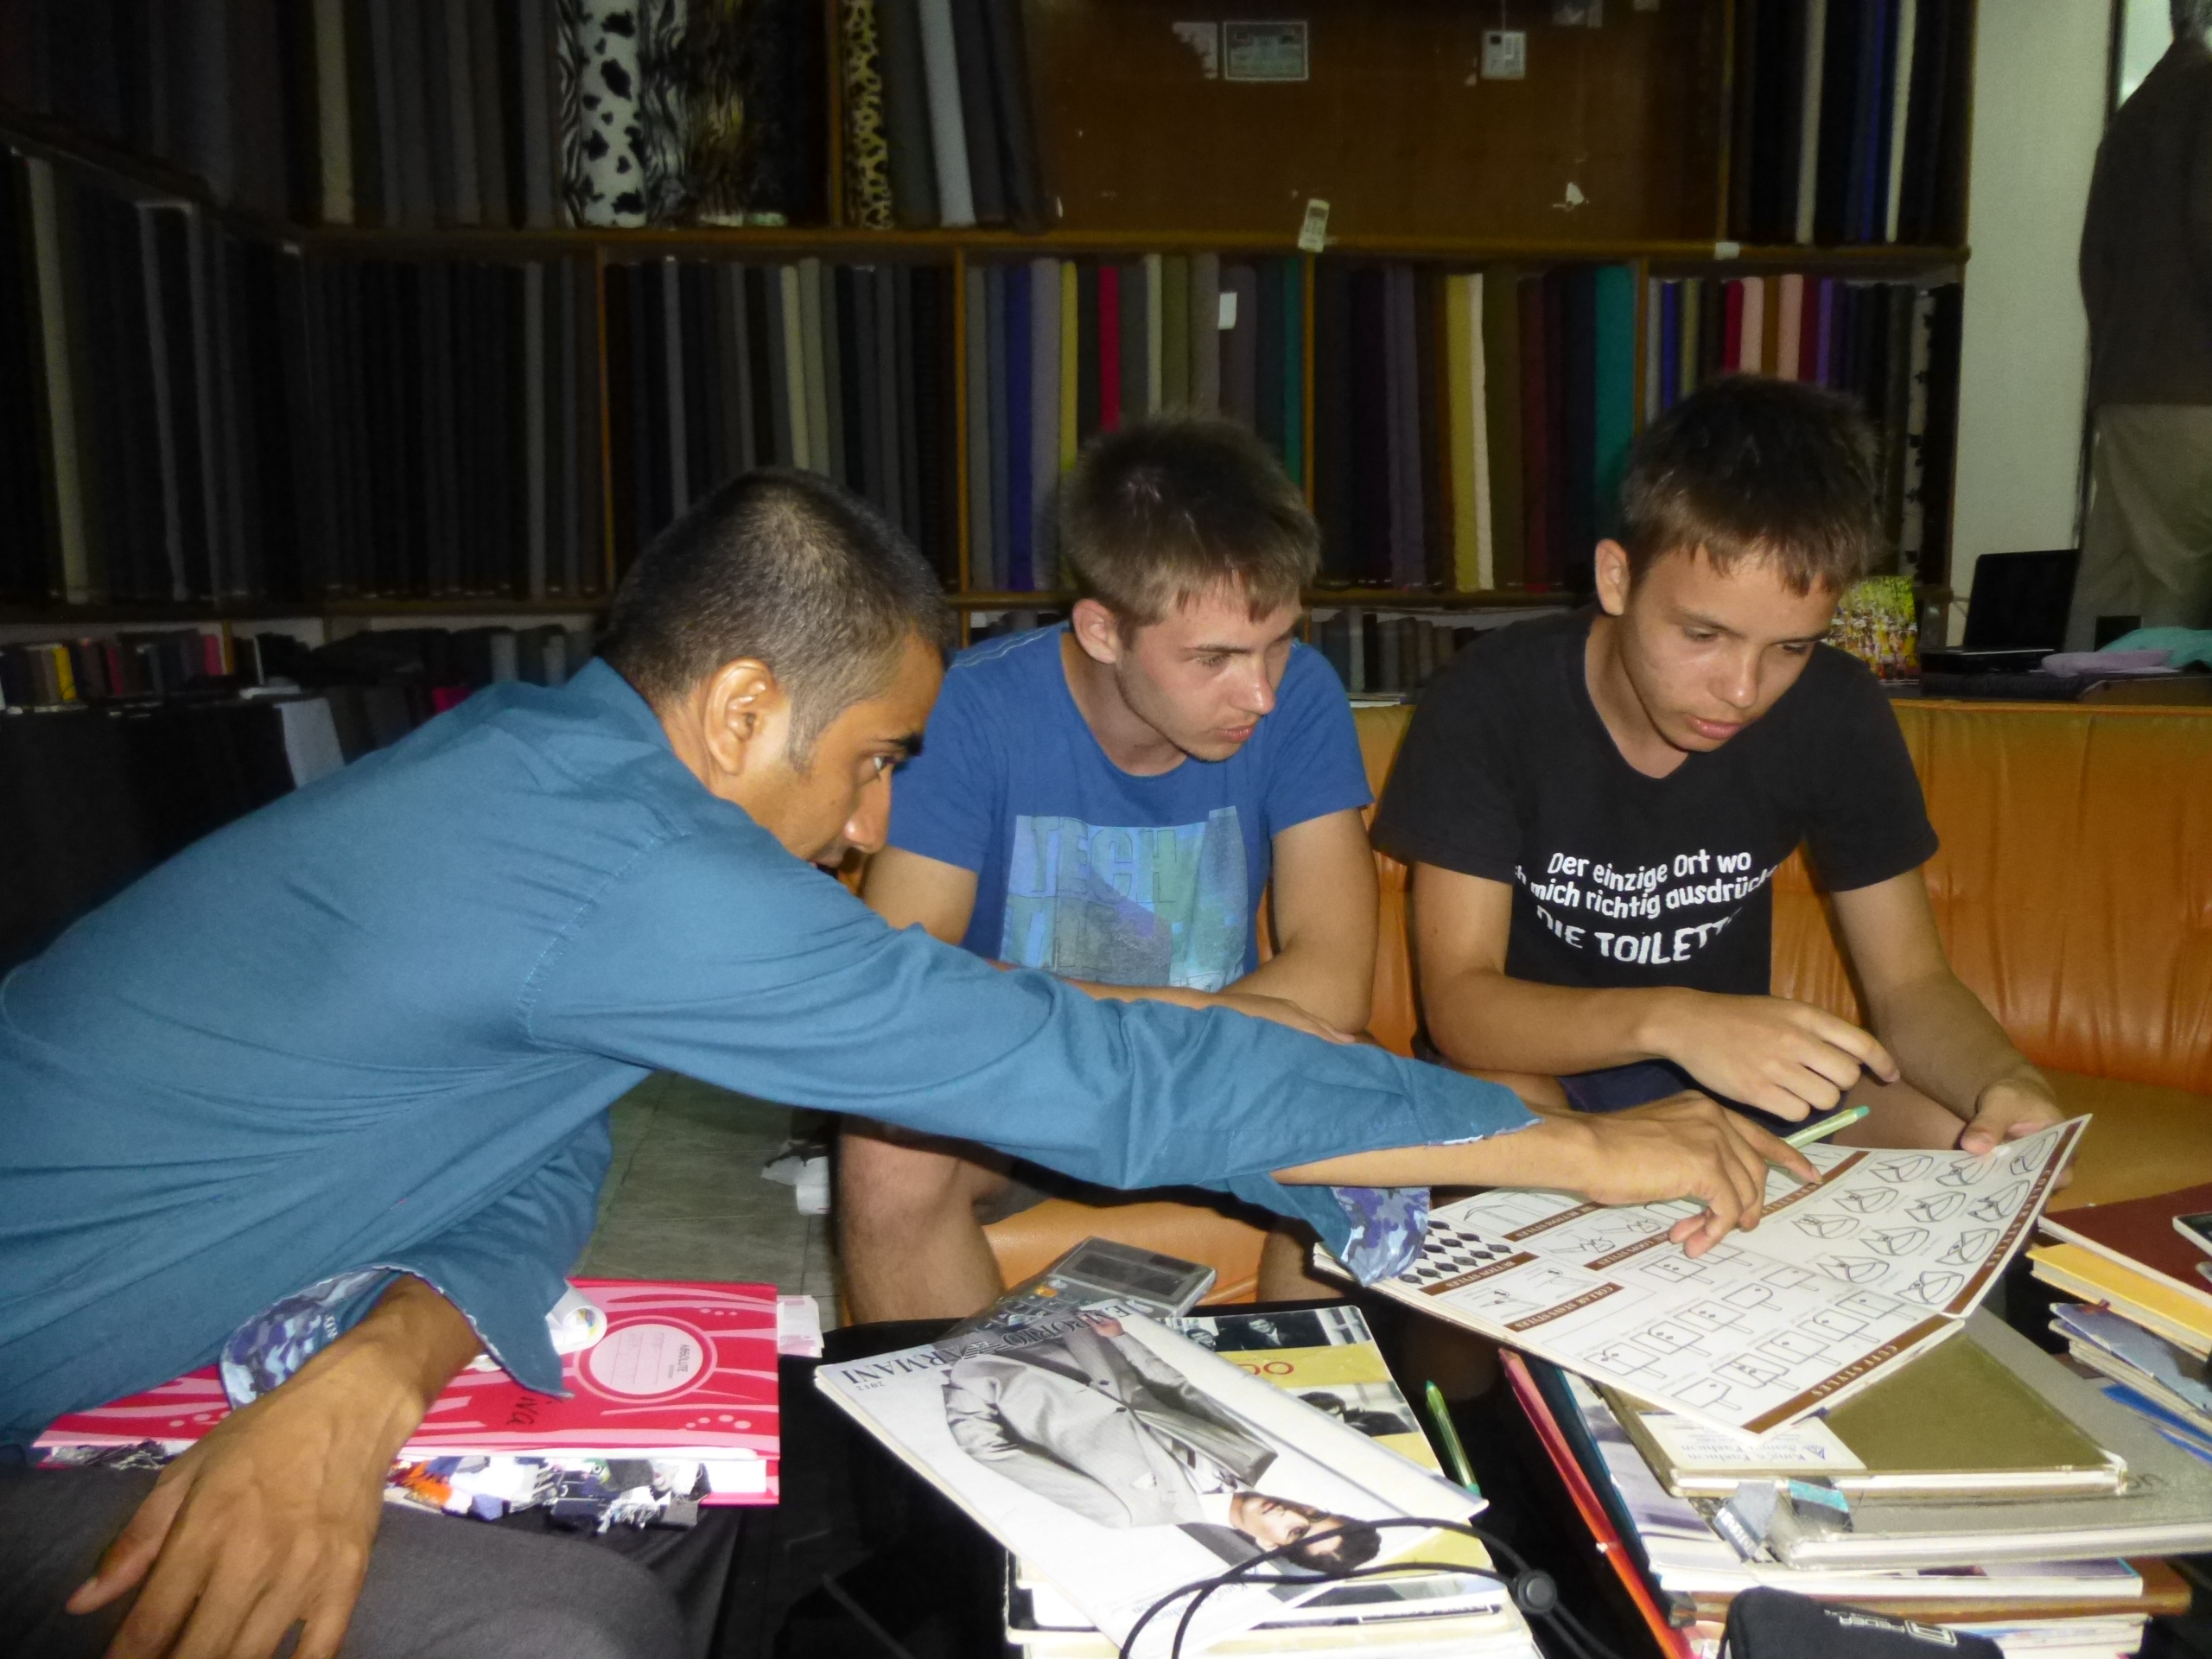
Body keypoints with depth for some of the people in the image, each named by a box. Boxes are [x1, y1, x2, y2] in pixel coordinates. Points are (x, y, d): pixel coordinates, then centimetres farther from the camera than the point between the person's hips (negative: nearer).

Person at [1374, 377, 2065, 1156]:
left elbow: (1908, 982, -4)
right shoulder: (1490, 701, -19)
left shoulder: (1834, 711, -8)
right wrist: (1667, 1021, -41)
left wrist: (2005, 1081, -28)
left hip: (1739, 1073, 4)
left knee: (1974, 1143, -22)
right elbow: (1457, 1002, -23)